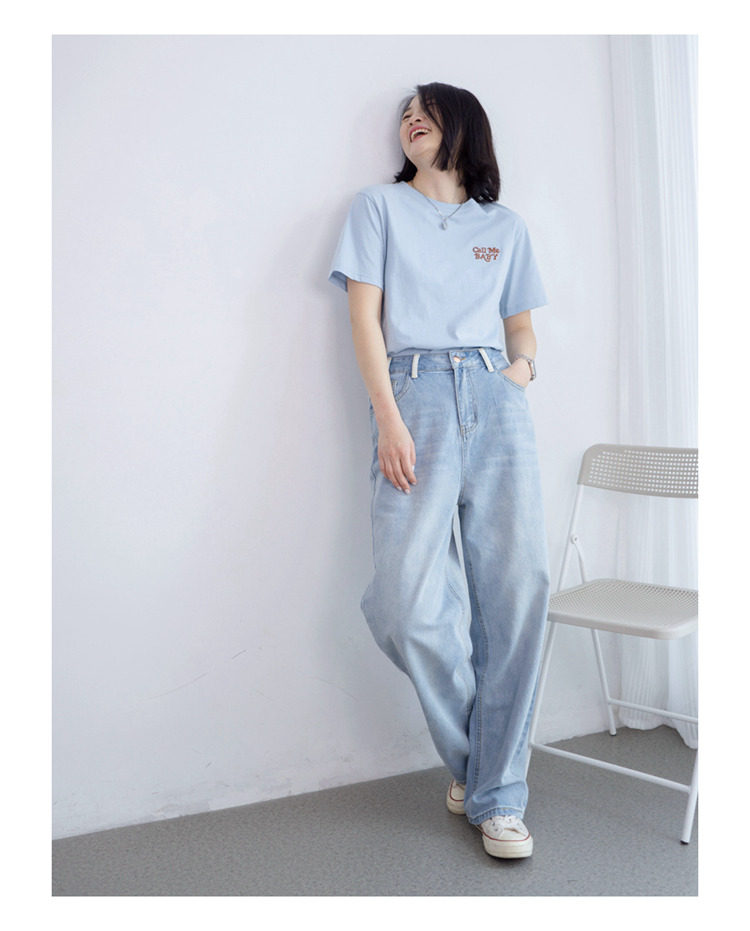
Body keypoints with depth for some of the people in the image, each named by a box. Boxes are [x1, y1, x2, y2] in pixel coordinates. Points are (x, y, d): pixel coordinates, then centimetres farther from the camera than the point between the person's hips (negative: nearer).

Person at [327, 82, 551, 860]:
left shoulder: (505, 227, 24)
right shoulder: (378, 207, 16)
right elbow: (364, 315, 4)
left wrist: (525, 365, 1)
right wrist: (388, 419, -9)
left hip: (496, 401, 3)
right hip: (414, 394, -2)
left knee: (516, 591, -6)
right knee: (408, 603, -15)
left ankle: (497, 796, 6)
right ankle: (471, 755, 11)